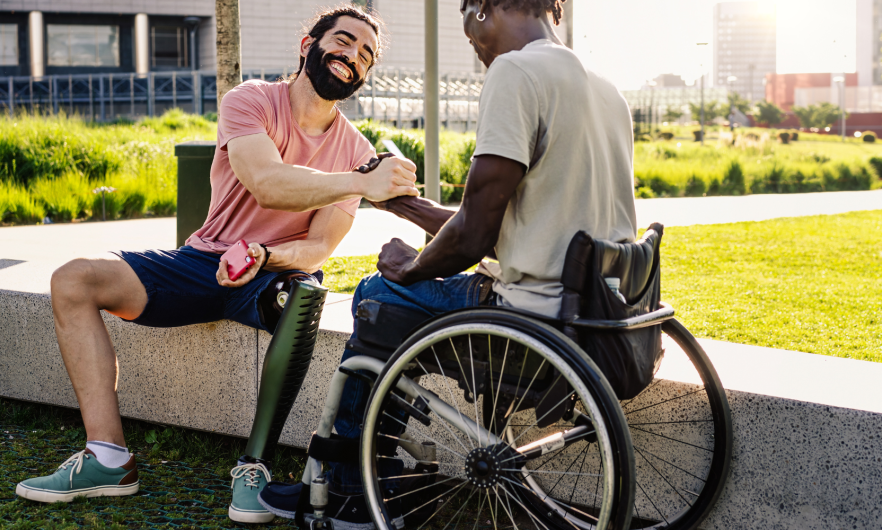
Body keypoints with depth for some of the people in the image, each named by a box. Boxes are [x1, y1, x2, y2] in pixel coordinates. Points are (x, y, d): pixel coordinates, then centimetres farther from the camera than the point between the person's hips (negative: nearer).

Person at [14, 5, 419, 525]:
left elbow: (319, 248, -6)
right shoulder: (250, 101, -6)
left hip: (280, 269, -1)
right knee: (74, 281, -17)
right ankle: (109, 458, -19)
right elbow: (265, 184, -25)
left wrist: (261, 256, -28)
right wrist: (361, 184, -37)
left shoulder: (356, 150, 0)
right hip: (206, 259, 1)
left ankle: (256, 463, -26)